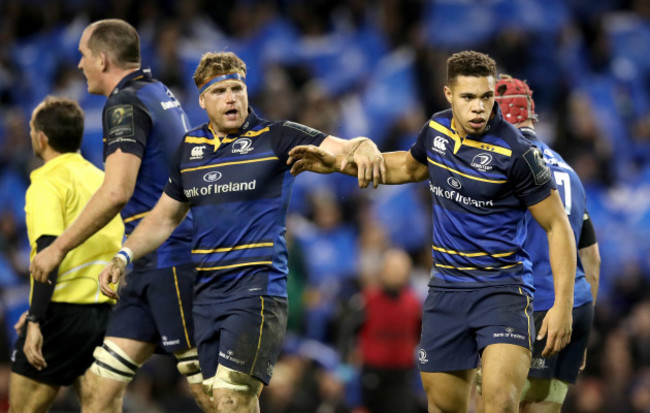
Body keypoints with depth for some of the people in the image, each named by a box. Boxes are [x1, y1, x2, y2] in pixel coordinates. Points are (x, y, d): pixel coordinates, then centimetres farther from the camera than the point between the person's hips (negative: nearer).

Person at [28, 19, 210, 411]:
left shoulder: (126, 104, -13)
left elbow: (116, 193, -23)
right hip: (151, 265, 10)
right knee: (105, 381, 8)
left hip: (169, 258, -10)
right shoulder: (161, 93, 17)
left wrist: (58, 248, -15)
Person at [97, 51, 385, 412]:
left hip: (257, 288, -6)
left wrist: (365, 149, -37)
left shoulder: (277, 137, -4)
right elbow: (165, 217, 22)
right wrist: (122, 257, 11)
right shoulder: (189, 148, 12)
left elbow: (344, 149, -14)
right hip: (206, 293, 6)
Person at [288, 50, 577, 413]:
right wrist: (339, 163, 23)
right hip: (447, 286, 6)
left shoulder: (516, 152, -16)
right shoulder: (437, 129, 3)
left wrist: (563, 306, -16)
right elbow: (409, 167, 28)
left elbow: (558, 225, -10)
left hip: (502, 288, -6)